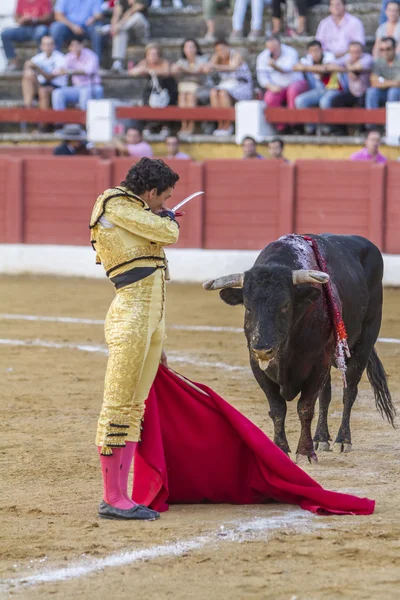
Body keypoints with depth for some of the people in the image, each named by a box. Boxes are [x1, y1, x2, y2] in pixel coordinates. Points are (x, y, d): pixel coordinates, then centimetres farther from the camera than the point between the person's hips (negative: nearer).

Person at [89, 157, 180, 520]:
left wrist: (155, 343, 27)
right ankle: (112, 500, -5)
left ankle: (120, 497, 13)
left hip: (153, 320, 10)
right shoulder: (116, 206, -5)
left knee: (134, 409, 10)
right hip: (131, 317, -10)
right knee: (118, 406, -7)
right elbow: (168, 234, -12)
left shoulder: (132, 213, 23)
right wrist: (168, 217, 13)